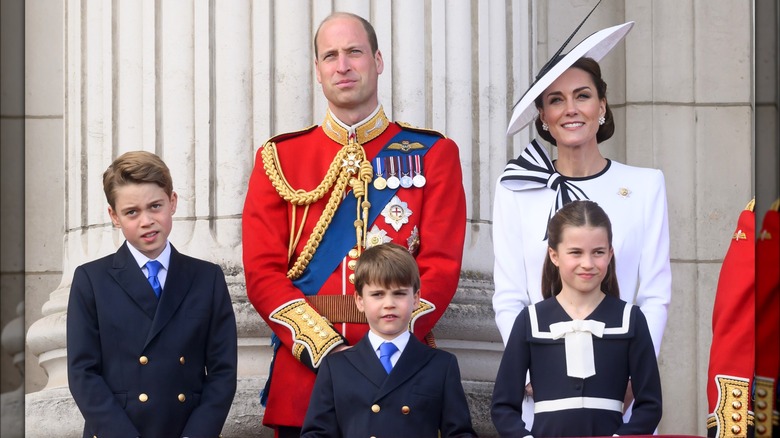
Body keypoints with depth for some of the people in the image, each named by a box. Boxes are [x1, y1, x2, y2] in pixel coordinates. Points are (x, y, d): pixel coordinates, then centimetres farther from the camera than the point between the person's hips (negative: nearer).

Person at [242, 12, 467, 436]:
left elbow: (441, 266, -2)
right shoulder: (279, 157, 7)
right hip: (303, 369, 1)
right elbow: (263, 271, 0)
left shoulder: (432, 154, 5)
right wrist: (327, 350, -13)